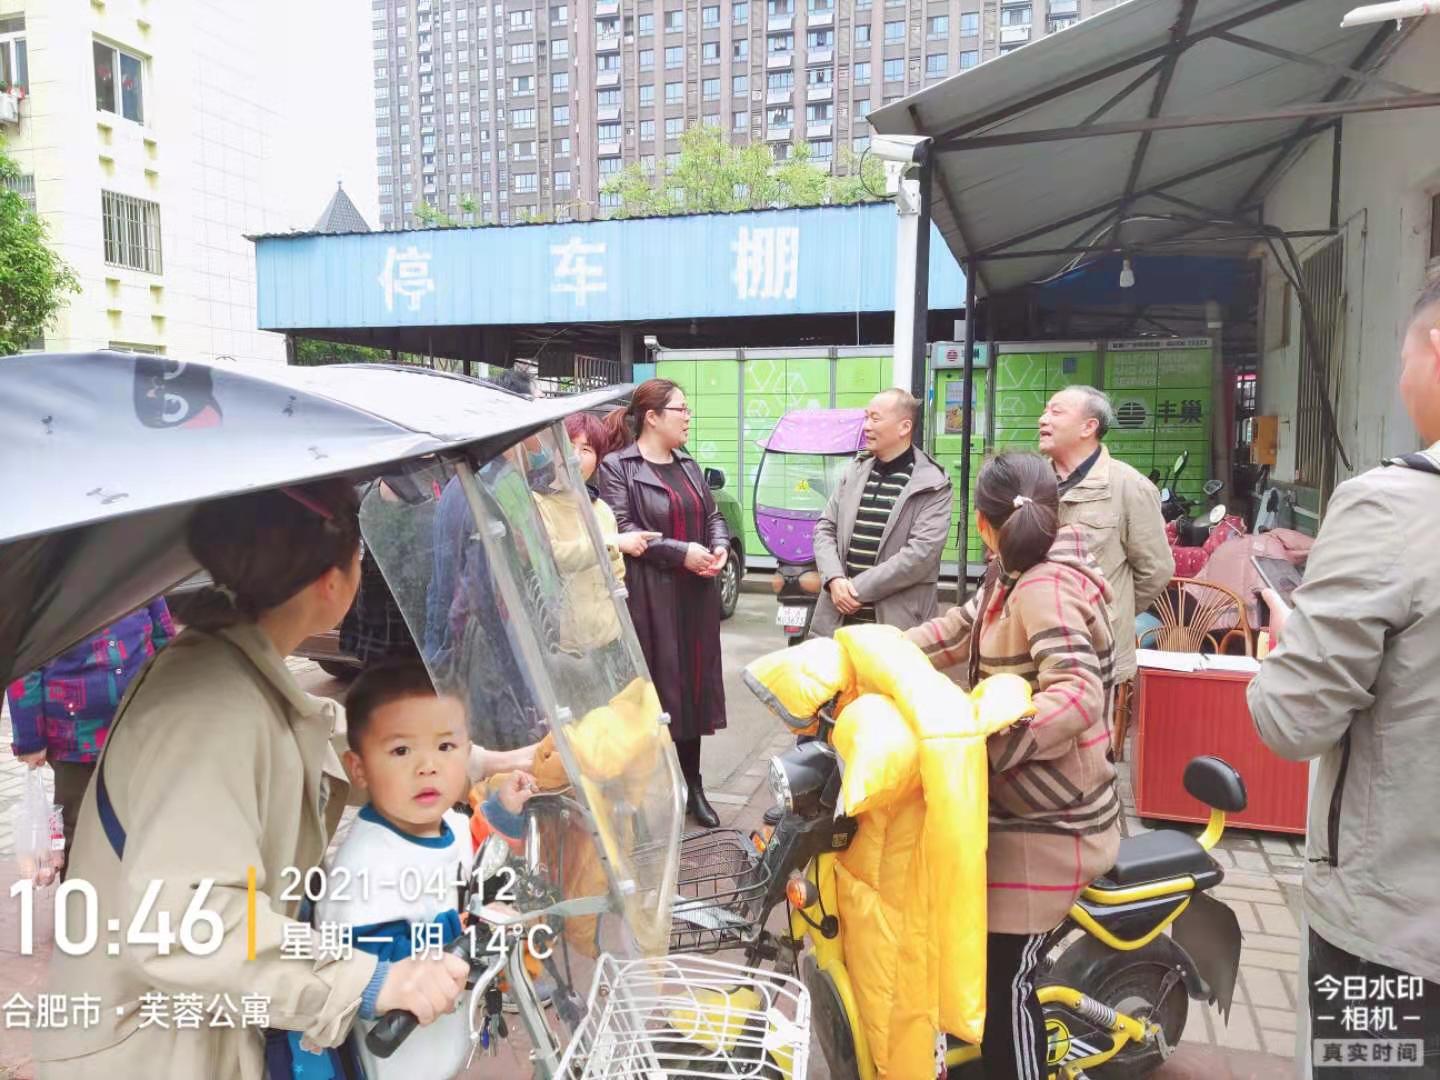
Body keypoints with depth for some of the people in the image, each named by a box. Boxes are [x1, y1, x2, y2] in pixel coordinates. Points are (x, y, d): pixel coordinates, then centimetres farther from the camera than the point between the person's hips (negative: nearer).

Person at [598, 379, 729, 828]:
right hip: (648, 597, -6)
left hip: (696, 595, 7)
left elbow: (712, 515, 19)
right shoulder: (617, 467, -7)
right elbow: (621, 531, -16)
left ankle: (692, 784, 24)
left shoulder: (688, 465, 15)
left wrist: (720, 546, -3)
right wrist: (681, 552, -20)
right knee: (654, 687, 0)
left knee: (695, 683, 11)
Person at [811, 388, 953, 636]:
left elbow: (922, 552, -15)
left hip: (897, 623, -5)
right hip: (840, 617, 5)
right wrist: (834, 579, -9)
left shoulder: (932, 484, -6)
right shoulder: (855, 471, 11)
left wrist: (859, 588, -16)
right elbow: (825, 527, 10)